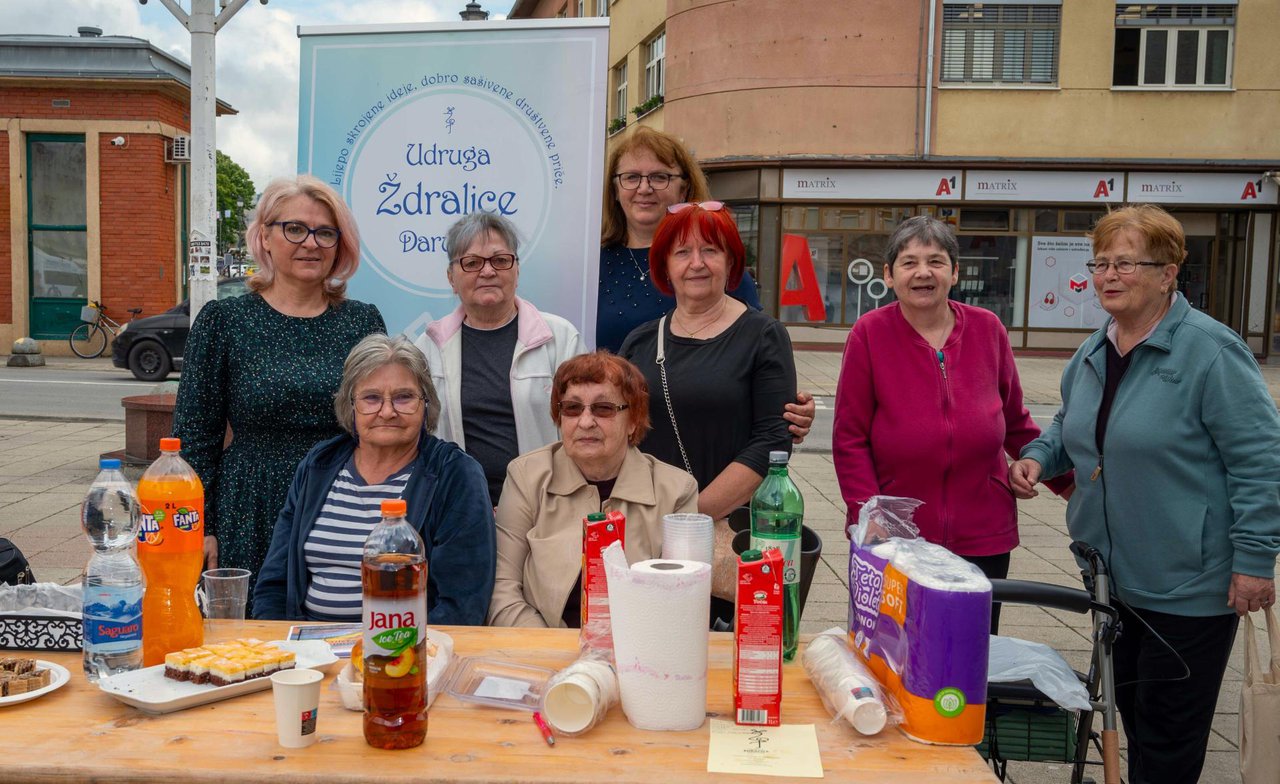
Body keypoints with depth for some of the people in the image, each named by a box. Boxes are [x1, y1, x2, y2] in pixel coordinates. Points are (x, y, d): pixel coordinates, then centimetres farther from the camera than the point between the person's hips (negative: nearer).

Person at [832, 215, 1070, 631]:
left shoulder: (987, 329, 2)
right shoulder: (870, 333, -5)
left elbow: (1016, 425, 14)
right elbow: (850, 441, -4)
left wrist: (1069, 482, 14)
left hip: (983, 539, 3)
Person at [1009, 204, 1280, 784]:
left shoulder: (1210, 352, -16)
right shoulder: (1092, 355, 7)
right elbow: (1069, 429, 22)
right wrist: (1038, 457, 2)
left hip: (1190, 584, -7)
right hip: (1118, 575, 7)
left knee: (1168, 734, 6)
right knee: (1131, 711, 20)